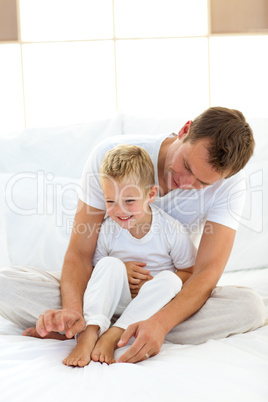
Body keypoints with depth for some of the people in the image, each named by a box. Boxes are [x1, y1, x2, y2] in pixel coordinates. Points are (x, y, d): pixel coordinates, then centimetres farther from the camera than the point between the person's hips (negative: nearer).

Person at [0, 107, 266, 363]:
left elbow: (207, 271, -24)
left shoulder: (229, 184, -17)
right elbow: (80, 252, -18)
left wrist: (160, 323, -44)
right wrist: (72, 310, -40)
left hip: (170, 298, 2)